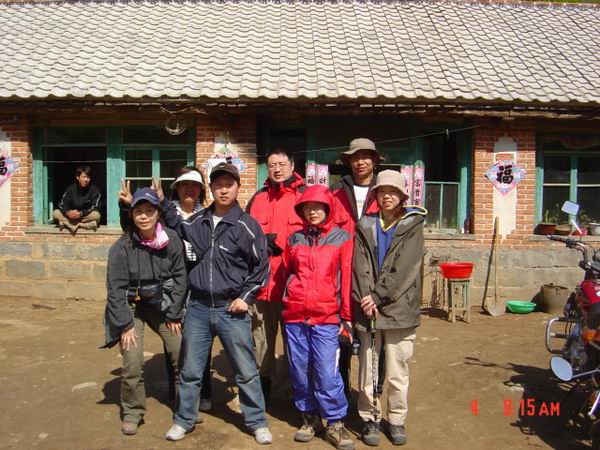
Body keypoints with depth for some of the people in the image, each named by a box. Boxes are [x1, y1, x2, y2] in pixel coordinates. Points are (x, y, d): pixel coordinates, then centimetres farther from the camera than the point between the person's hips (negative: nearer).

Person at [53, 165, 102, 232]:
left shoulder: (94, 190, -9)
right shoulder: (71, 189, 0)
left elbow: (95, 207, -16)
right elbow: (62, 204, -4)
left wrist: (81, 213, -30)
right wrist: (67, 212, -26)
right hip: (72, 217, 3)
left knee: (96, 215, -34)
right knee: (55, 213, -18)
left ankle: (66, 223, -25)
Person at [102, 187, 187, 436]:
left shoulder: (172, 240, -13)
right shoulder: (122, 247, -17)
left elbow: (179, 277, -5)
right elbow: (116, 289, -13)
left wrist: (174, 314, -4)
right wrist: (126, 324, -14)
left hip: (162, 304, 2)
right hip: (131, 306, -2)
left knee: (182, 356, 1)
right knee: (132, 364, -9)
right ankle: (132, 412, 16)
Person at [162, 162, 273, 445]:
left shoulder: (246, 225, -6)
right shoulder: (199, 221, 4)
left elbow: (262, 265, 0)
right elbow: (176, 225, 25)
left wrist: (246, 296, -5)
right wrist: (162, 200, 13)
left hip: (231, 310, -3)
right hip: (198, 308, 3)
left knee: (246, 371, 6)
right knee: (190, 370, 13)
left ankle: (257, 422, 23)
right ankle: (184, 420, 31)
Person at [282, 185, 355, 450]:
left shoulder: (341, 238, 2)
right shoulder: (295, 239, 11)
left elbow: (347, 278, 0)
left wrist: (347, 316, -3)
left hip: (326, 317, -3)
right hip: (294, 316, 4)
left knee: (327, 373, -5)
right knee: (300, 371, 10)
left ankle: (335, 423, 11)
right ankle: (310, 418, 27)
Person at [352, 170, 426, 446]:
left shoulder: (412, 226, 3)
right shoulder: (365, 226, 10)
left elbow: (403, 270, -8)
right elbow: (360, 266, -1)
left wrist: (378, 296, -13)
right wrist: (366, 298, -15)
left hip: (399, 308, -2)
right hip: (369, 307, 2)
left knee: (397, 370, 6)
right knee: (367, 369, 6)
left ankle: (397, 419, 22)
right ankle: (370, 419, 21)